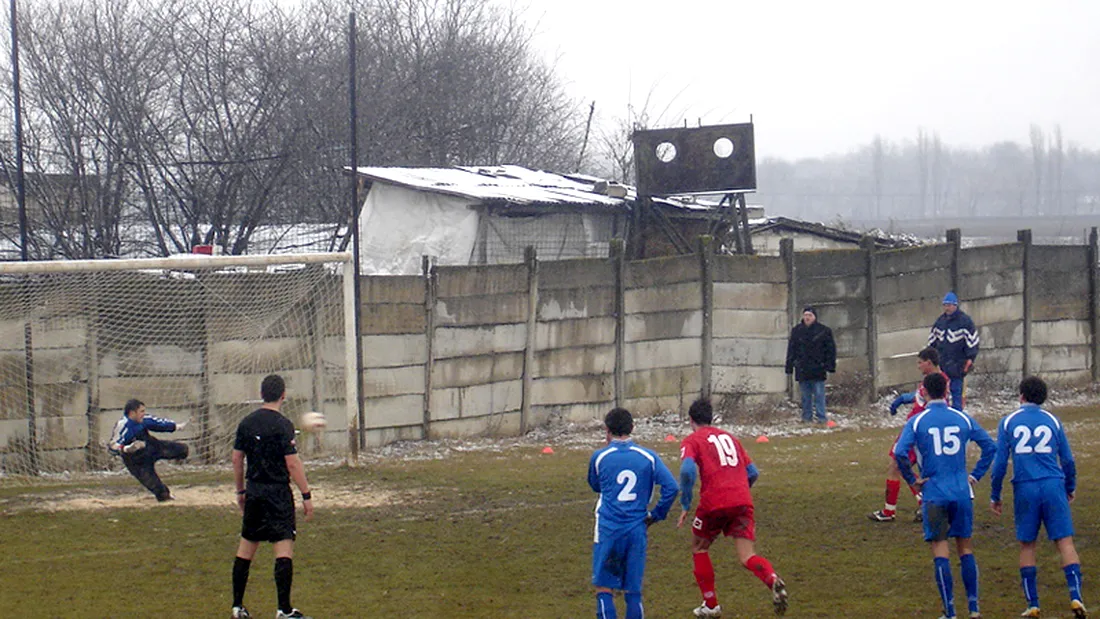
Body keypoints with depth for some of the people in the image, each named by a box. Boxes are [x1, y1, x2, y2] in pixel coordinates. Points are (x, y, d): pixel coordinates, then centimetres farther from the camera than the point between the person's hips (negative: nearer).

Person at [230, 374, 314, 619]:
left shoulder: (247, 422, 6)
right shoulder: (282, 425, -13)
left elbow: (237, 459, 12)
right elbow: (292, 463, -16)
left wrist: (241, 491, 23)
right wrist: (306, 495, -11)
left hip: (253, 490, 6)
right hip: (277, 492, -6)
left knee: (246, 545, 14)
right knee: (284, 547, -6)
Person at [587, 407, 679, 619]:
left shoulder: (599, 457, 1)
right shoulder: (648, 457, 2)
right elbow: (672, 487, -5)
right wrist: (655, 515, 7)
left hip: (608, 530, -2)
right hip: (637, 530, 2)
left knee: (604, 588, 3)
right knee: (633, 590, 8)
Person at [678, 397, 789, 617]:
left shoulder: (691, 441, 7)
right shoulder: (730, 438, 24)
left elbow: (687, 470, -12)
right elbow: (752, 472, 23)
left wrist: (685, 506, -6)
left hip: (714, 502, -4)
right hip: (743, 501, 4)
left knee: (699, 548, 21)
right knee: (747, 556, 0)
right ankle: (773, 579, -33)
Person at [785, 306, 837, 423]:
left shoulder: (824, 331, 1)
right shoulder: (797, 331, 9)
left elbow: (831, 349, 3)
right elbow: (791, 350, 13)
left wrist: (830, 365, -3)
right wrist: (790, 365, 8)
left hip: (817, 368, -3)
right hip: (802, 369, 3)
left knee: (819, 395, -4)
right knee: (805, 396, 7)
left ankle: (821, 417, -2)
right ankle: (806, 417, 12)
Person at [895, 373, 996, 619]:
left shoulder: (916, 422, -5)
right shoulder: (963, 419, 4)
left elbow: (900, 453, -16)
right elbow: (989, 446, 4)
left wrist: (912, 480, -4)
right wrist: (975, 475, 9)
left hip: (934, 493, -3)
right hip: (962, 492, 3)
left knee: (940, 550, 0)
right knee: (965, 547, 12)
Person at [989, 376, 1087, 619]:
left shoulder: (1008, 423, 5)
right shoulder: (1052, 421, 8)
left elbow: (1000, 462, 2)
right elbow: (1068, 460, 11)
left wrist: (995, 496, 10)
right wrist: (1070, 488, 26)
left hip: (1025, 489, 0)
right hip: (1053, 487, 0)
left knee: (1027, 545, 9)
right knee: (1064, 541, -2)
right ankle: (1075, 597, -15)